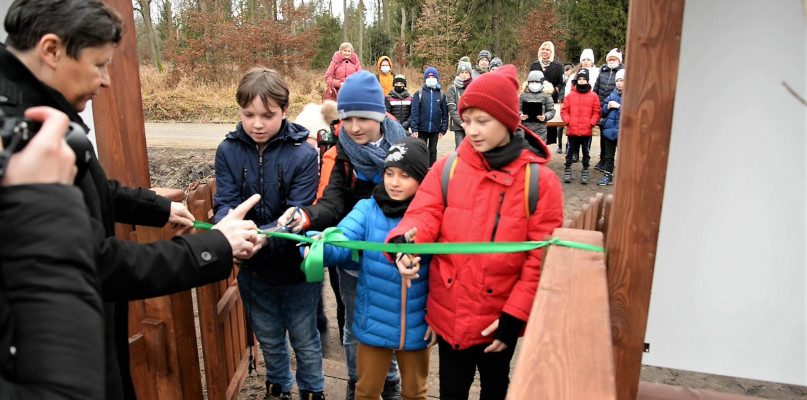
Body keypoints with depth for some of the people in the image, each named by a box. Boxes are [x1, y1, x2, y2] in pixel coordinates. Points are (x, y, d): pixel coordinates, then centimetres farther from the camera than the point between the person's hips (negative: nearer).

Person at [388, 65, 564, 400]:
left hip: (499, 317, -1)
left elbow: (542, 259, -11)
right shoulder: (447, 169, -5)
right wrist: (404, 242, -37)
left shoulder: (540, 180, -11)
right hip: (449, 311, 1)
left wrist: (515, 316, -12)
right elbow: (425, 213, -14)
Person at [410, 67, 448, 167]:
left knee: (433, 151, 11)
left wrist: (443, 129, -1)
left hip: (435, 129, 2)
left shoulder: (441, 95, 6)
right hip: (422, 129, -2)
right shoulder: (419, 94, 1)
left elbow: (445, 113, 5)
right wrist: (414, 128, -12)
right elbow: (414, 112, -5)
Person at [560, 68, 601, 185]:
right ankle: (567, 171, 16)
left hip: (586, 131, 0)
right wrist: (567, 121, -8)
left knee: (586, 152, 9)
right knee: (570, 152, 8)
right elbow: (564, 110, 4)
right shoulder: (570, 95, 3)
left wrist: (592, 123, -8)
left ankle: (585, 172, 18)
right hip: (572, 130, 0)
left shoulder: (593, 96, 2)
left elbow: (596, 112, 2)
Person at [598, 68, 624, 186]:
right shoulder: (612, 95, 9)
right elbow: (603, 111, 14)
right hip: (610, 130, 6)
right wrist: (608, 107, -6)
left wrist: (619, 106, -18)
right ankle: (608, 176, 23)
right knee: (609, 155, 14)